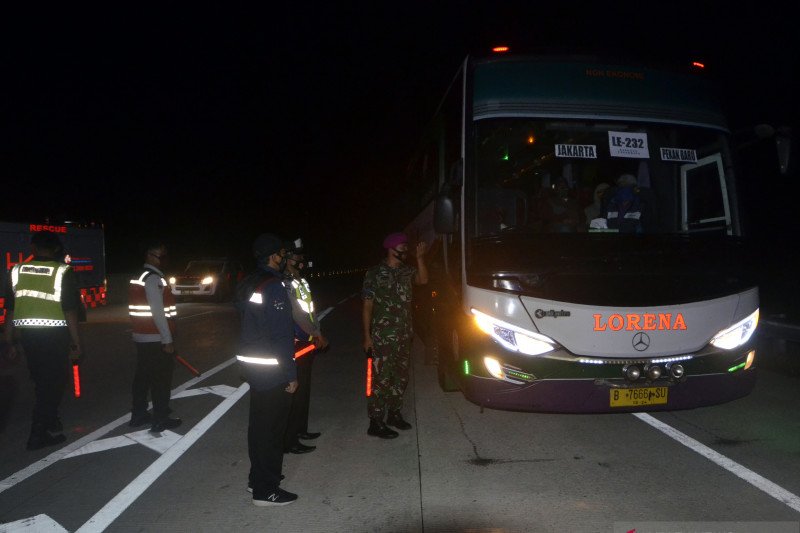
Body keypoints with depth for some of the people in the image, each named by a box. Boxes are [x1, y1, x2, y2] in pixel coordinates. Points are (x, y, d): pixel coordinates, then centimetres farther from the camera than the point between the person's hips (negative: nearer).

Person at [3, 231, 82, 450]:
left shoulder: (17, 271, 4)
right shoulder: (62, 272, -8)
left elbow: (10, 310, 6)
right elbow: (70, 311, -10)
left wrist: (10, 343, 12)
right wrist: (76, 342, -5)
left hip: (28, 335, 4)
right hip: (55, 335, -4)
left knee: (42, 383, 19)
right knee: (53, 383, 8)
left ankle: (52, 426, 32)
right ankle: (38, 435, 9)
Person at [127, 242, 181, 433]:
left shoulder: (139, 277, 14)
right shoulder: (154, 279, -16)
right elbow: (158, 313, -21)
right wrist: (168, 340, -17)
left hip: (142, 338, 9)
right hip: (156, 340, -9)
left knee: (143, 377, 16)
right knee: (161, 380, -1)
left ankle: (138, 415, 25)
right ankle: (161, 420, 6)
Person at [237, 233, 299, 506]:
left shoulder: (249, 283, 9)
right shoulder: (274, 286, -20)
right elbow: (281, 335, -21)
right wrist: (291, 374, -16)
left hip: (252, 363, 9)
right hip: (272, 369, -9)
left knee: (259, 422, 20)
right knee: (271, 427, 1)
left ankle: (258, 477, 33)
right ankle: (266, 490, 11)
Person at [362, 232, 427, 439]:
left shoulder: (406, 271, 11)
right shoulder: (375, 274, -8)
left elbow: (422, 280, -4)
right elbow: (367, 306, -9)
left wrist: (419, 258, -12)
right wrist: (367, 336, -12)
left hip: (404, 336, 7)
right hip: (382, 338, -7)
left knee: (400, 377, 15)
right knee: (381, 379, -4)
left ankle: (394, 414, 30)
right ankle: (376, 423, 4)